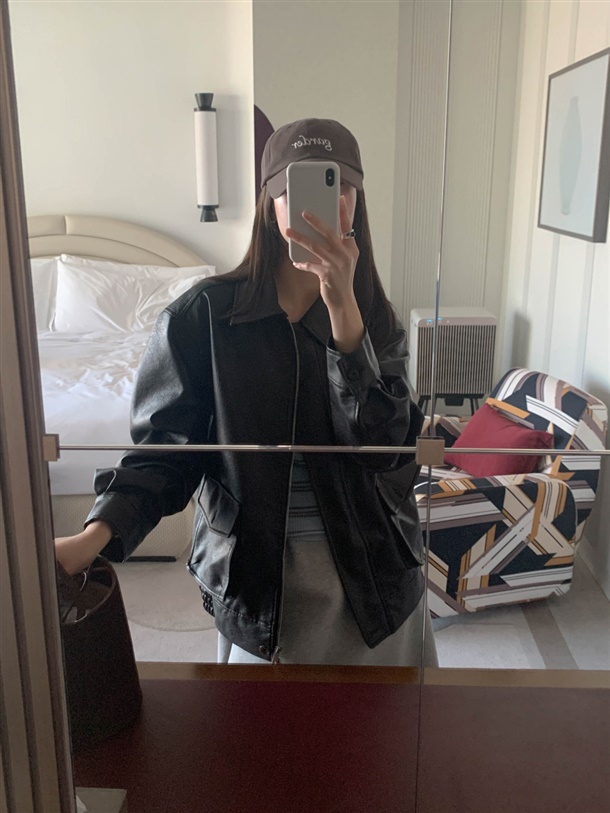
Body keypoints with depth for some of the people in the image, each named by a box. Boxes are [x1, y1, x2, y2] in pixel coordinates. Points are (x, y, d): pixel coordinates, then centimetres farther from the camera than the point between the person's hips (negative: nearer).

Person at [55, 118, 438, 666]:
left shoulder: (376, 320, -3)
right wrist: (97, 534, -28)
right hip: (255, 577, -2)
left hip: (372, 581, 3)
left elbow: (382, 449, -18)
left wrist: (343, 308, -26)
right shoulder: (203, 316, -10)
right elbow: (166, 448, -11)